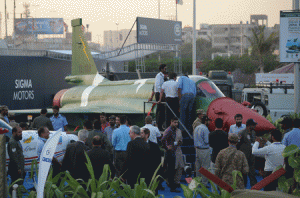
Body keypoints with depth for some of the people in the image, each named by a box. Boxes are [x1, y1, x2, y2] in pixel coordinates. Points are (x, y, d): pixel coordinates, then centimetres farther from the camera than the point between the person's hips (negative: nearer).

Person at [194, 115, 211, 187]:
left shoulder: (197, 128, 11)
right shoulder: (205, 129, -16)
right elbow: (206, 141, -18)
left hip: (197, 149, 9)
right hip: (204, 150, -9)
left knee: (198, 166, 14)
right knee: (205, 167, -3)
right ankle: (204, 183, -1)